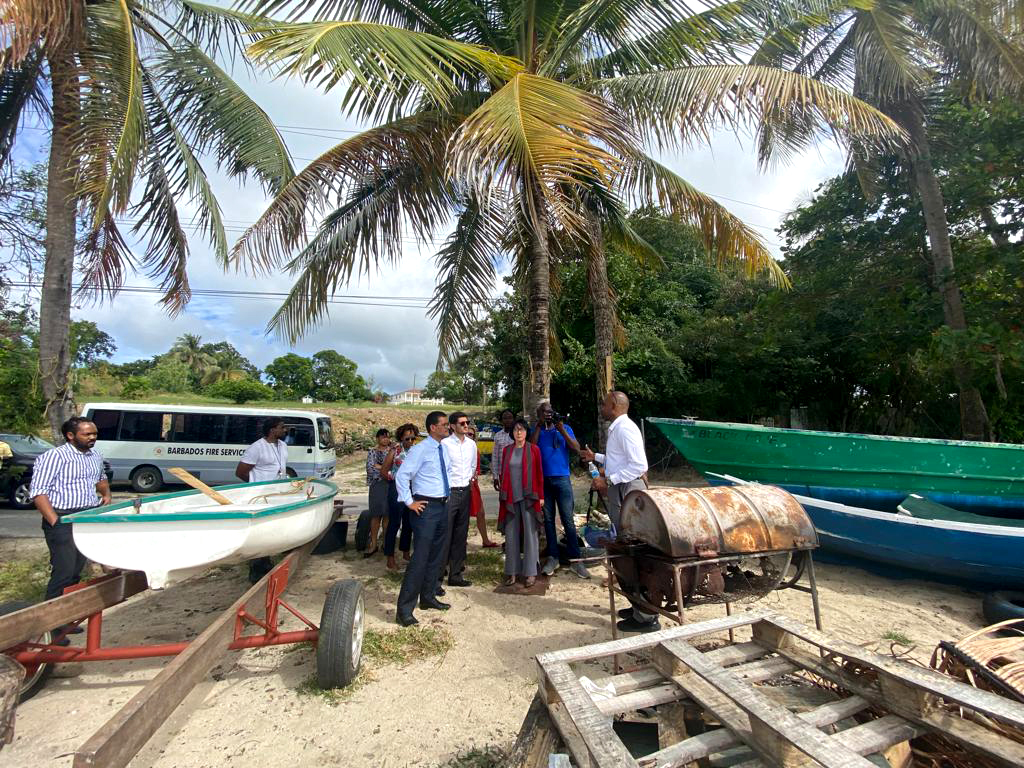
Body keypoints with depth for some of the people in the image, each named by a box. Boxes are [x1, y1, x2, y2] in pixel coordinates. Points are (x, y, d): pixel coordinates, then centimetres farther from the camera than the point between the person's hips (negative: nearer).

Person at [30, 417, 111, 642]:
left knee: (76, 572, 13)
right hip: (63, 520, -7)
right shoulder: (54, 457, -11)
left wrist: (106, 493, 11)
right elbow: (38, 492, -14)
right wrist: (55, 522, -20)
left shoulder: (95, 457, 12)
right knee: (63, 573, -8)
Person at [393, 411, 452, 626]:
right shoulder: (420, 449, -14)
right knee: (420, 558, -8)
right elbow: (401, 475, -18)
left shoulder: (442, 449, 9)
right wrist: (409, 502, -16)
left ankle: (428, 597, 32)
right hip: (426, 507, -8)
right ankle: (404, 609, 1)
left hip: (442, 506, 8)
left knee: (437, 556, 17)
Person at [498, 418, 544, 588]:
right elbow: (503, 473, 12)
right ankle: (512, 571, 15)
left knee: (530, 533, 1)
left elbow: (539, 474, 1)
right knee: (511, 534, 6)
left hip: (528, 497, -3)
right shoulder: (506, 450, 9)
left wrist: (541, 496, -2)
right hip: (510, 497, 3)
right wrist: (503, 495, 9)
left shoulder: (533, 449, 1)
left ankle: (530, 572, 10)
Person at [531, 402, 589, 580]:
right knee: (548, 520, 6)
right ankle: (552, 557, 14)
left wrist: (562, 430, -11)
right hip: (543, 480, 2)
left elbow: (576, 449, -4)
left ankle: (575, 560, 0)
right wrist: (539, 425, -9)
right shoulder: (536, 431, 10)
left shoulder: (565, 428, 7)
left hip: (562, 479, -1)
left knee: (568, 520, -4)